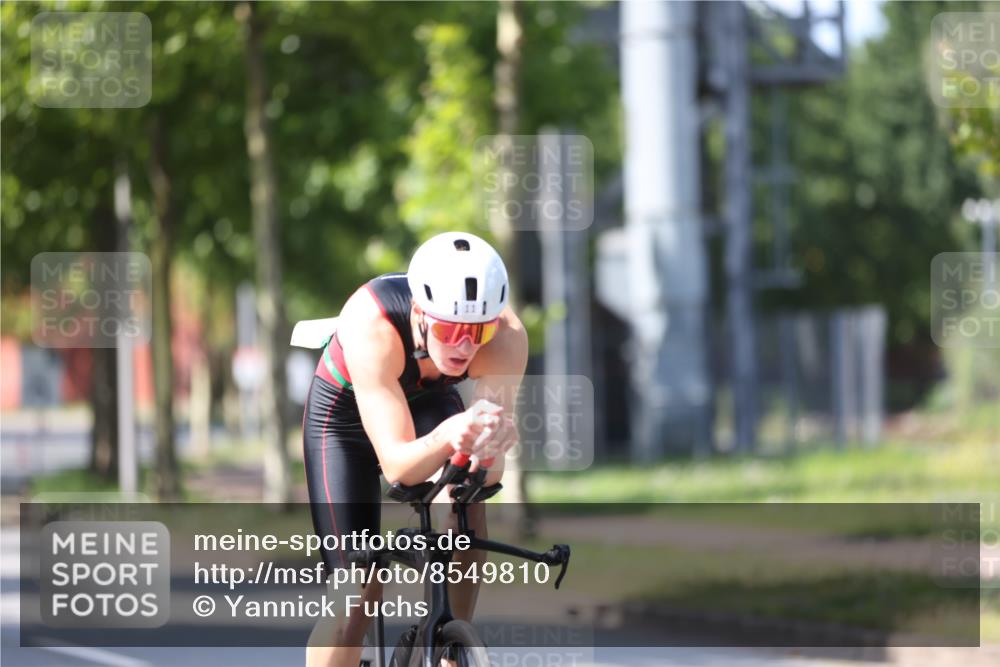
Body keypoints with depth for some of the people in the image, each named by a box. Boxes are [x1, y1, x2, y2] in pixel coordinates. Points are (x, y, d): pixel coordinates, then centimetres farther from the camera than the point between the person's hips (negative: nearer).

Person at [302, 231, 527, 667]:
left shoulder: (506, 336, -34)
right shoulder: (372, 325, -42)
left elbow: (492, 469, -35)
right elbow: (396, 465, -44)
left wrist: (488, 447, -58)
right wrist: (446, 437, -64)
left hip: (429, 402, 3)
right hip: (346, 414, -3)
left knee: (465, 505, -28)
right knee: (357, 596, -11)